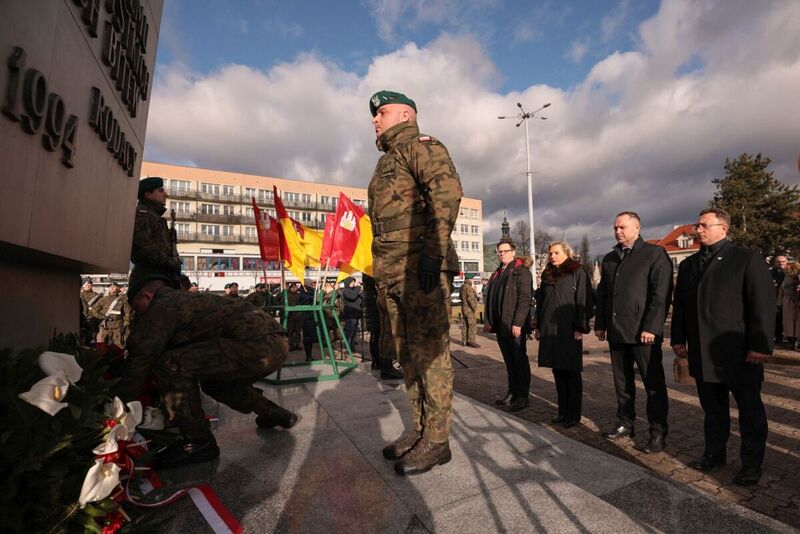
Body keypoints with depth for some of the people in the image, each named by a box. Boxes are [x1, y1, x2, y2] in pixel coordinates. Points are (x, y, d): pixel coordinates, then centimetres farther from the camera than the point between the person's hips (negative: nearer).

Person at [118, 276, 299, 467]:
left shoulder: (159, 309, 3)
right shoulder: (186, 299, 30)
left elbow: (139, 361, 0)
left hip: (258, 346, -10)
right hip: (276, 343, 10)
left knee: (170, 365, -10)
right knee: (213, 379, 30)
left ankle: (199, 442, 2)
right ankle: (275, 414, 36)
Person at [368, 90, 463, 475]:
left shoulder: (420, 145, 3)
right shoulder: (386, 162, 29)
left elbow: (447, 188, -17)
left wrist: (433, 252, -26)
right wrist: (382, 282, 24)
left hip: (421, 268, -9)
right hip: (392, 272, 9)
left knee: (429, 352, -4)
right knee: (407, 354, 12)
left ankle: (436, 440, 9)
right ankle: (420, 428, 25)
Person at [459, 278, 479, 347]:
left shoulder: (462, 286, 10)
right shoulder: (468, 287, -19)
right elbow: (471, 299, -24)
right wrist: (475, 309, -18)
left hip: (464, 308, 9)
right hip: (470, 310, -9)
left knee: (466, 326, 13)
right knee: (472, 326, -4)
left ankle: (466, 341, 17)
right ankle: (472, 342, -2)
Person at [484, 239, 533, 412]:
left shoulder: (521, 271, -6)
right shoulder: (497, 274, 17)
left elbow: (525, 299, -14)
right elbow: (490, 298, 17)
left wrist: (517, 323, -20)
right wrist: (489, 320, 11)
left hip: (515, 325, -7)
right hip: (500, 325, 7)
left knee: (520, 360, 3)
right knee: (509, 361, 15)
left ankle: (522, 396, 14)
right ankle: (512, 393, 26)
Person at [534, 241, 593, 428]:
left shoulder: (578, 272, -3)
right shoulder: (547, 275, 14)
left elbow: (584, 301, -9)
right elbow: (540, 301, 17)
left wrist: (580, 328, -14)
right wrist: (538, 326, 14)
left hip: (569, 330, -6)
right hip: (549, 329, 6)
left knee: (571, 372, 3)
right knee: (557, 372, 11)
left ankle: (574, 414, 15)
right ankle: (562, 411, 23)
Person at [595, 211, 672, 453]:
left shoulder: (655, 253, -3)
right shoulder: (609, 258, 15)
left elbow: (661, 294, -11)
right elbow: (602, 293, 17)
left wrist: (651, 327, -16)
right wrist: (600, 324, 11)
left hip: (643, 332, -5)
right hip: (616, 331, 6)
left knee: (654, 384, 6)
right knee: (622, 382, 13)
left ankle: (658, 433, 18)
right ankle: (625, 423, 26)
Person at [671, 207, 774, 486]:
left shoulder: (747, 259, -4)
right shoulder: (688, 264, 12)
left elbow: (763, 304, -9)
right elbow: (679, 304, 13)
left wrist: (760, 345, -14)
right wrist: (678, 338, 9)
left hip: (739, 354, -4)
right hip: (703, 354, 5)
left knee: (750, 411, 11)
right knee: (712, 409, 16)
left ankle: (751, 464, 25)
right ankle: (714, 454, 29)